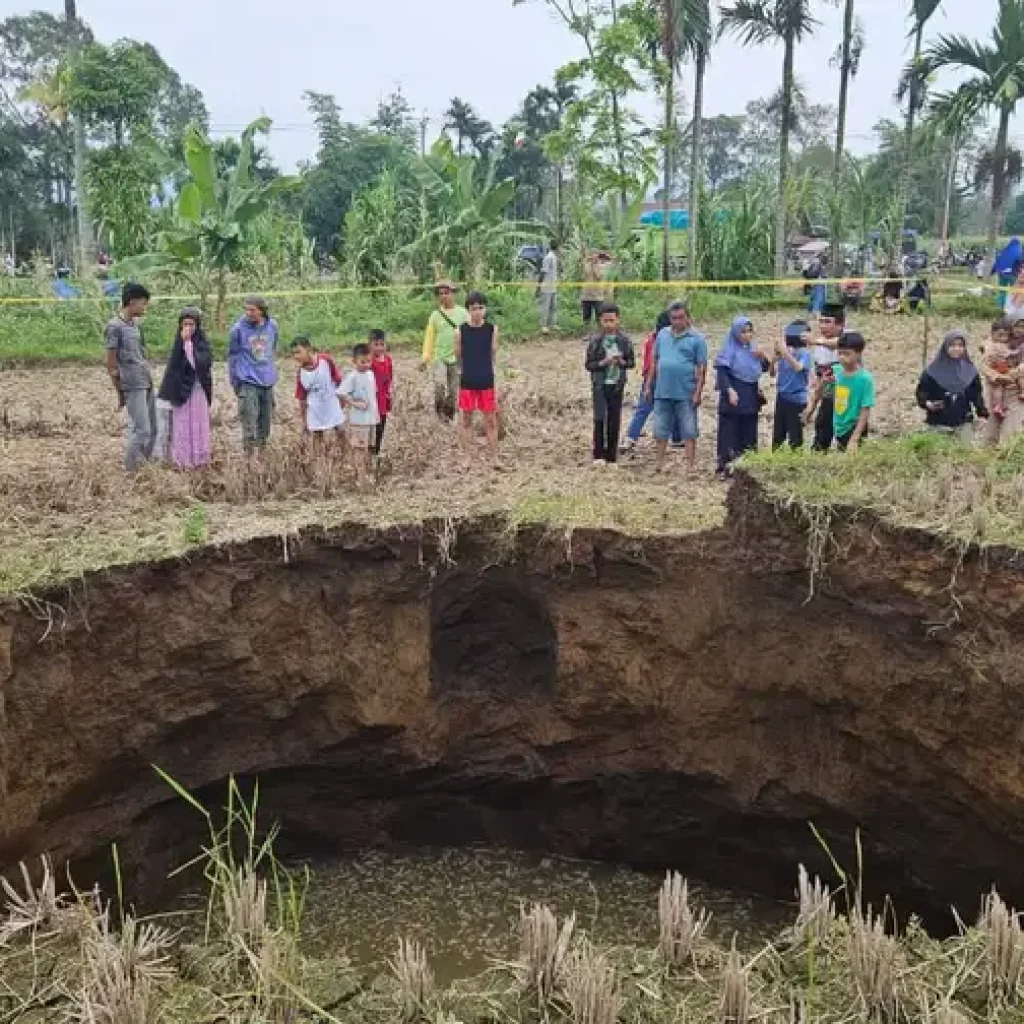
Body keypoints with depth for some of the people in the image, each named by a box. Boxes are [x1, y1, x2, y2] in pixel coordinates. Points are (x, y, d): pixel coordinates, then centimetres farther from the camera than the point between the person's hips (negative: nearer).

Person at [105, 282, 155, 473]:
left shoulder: (136, 324, 13)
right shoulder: (115, 328, -11)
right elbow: (111, 367, -8)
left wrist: (149, 379, 14)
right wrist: (120, 393, -5)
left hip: (147, 384, 8)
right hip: (133, 387, -8)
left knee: (152, 430, 11)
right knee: (141, 431, -8)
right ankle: (131, 471, 3)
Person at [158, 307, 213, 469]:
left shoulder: (202, 341, -1)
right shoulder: (178, 341, -2)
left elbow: (205, 363, -16)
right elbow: (174, 363, -13)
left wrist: (190, 343, -19)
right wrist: (183, 342, -19)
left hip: (198, 388, 1)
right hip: (181, 387, -1)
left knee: (199, 423, 9)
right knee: (183, 423, 1)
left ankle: (198, 457, 20)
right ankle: (183, 458, 9)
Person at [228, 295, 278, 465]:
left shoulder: (272, 326, 2)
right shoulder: (239, 329, -9)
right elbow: (232, 356, -1)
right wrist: (235, 381, -1)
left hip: (267, 382, 5)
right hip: (248, 383, -4)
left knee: (266, 422, 11)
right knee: (250, 422, -7)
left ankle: (260, 454, 25)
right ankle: (251, 457, 2)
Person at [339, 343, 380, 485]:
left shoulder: (370, 374, 7)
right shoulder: (352, 376, -16)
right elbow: (341, 393, -24)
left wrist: (376, 414, 16)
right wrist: (354, 403, -22)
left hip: (371, 418, 7)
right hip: (358, 420, -7)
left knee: (366, 449, 19)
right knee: (359, 450, -3)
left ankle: (367, 475, 31)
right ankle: (361, 480, 1)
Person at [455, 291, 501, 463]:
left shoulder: (492, 330, -4)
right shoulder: (461, 331, -5)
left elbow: (493, 355, 5)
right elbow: (458, 356, 5)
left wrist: (485, 371, 9)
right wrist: (469, 370, 8)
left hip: (487, 382, 0)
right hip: (467, 382, 0)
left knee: (491, 420, 4)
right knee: (466, 420, 8)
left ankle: (495, 457, 12)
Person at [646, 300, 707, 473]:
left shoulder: (696, 338, -3)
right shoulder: (662, 334, 9)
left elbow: (702, 367, -4)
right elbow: (655, 361, 14)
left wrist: (698, 392, -10)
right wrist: (650, 385, 12)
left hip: (686, 394, -4)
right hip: (662, 392, 4)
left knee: (689, 432, 2)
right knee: (660, 431, 10)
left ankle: (691, 465, 8)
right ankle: (658, 464, 19)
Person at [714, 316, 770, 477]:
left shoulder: (752, 348, 9)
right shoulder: (730, 349, -8)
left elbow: (765, 368, 16)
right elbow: (721, 371, -15)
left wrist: (762, 357, -5)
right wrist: (730, 390, -25)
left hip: (751, 397, 6)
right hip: (734, 396, -6)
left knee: (748, 432, 11)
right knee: (729, 432, -4)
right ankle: (725, 465, 0)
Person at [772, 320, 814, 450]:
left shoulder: (805, 354, -10)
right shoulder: (786, 351, 5)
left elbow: (798, 367, -28)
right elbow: (774, 371, 8)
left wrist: (785, 353, -31)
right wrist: (776, 356, -7)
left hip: (796, 399, -6)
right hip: (781, 397, 6)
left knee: (795, 435, 1)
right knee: (777, 434, 15)